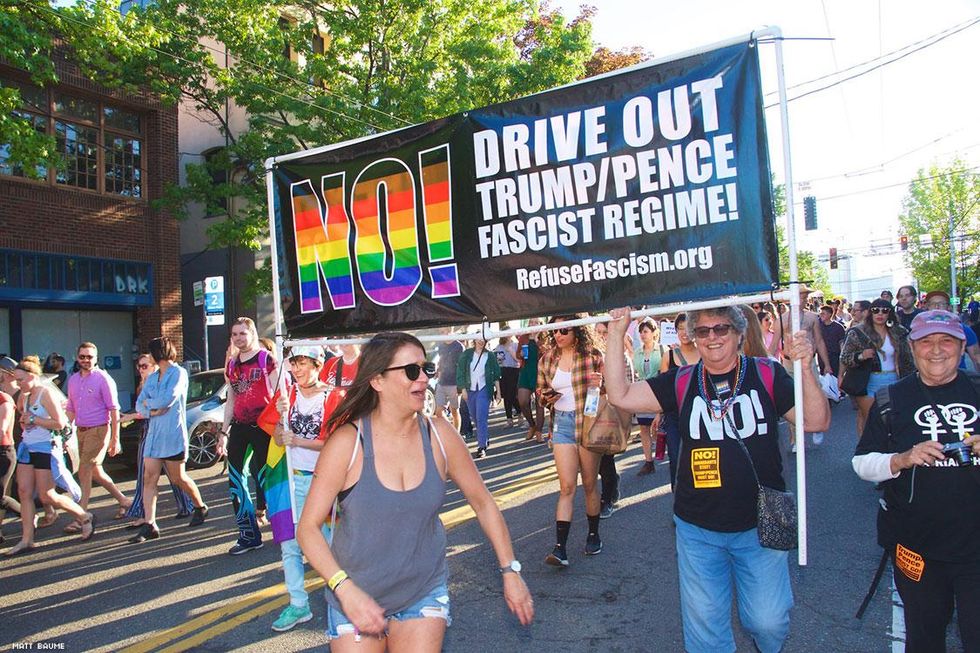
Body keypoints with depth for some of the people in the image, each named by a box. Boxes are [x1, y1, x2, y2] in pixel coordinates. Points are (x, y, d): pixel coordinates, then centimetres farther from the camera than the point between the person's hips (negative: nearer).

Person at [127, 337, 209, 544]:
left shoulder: (178, 373, -6)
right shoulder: (152, 378, 16)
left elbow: (167, 399, -17)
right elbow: (140, 405, 9)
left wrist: (148, 403, -2)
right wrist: (153, 411, -10)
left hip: (173, 434, -6)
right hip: (153, 434, 6)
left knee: (178, 478, 4)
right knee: (149, 478, -4)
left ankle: (200, 507, 27)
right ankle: (149, 525, -2)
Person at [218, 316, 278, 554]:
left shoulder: (267, 360, -4)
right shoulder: (231, 365, 15)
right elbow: (230, 401, 20)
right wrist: (224, 432, 16)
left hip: (262, 427, -6)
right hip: (239, 427, 7)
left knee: (263, 476, -2)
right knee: (235, 479, 5)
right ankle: (249, 534, 12)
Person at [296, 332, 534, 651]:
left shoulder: (439, 435, -9)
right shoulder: (347, 442, -17)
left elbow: (483, 503, 2)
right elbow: (308, 528, -13)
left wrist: (510, 571, 2)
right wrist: (346, 590, -25)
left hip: (425, 591, 2)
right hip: (356, 596, -1)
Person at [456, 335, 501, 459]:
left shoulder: (490, 356, 2)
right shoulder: (466, 354, 3)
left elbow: (496, 375, 5)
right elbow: (460, 372, 4)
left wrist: (498, 391, 2)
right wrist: (463, 389, -2)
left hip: (484, 389, -3)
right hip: (470, 390, 3)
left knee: (481, 418, -13)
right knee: (475, 418, 11)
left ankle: (482, 447, -12)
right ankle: (485, 440, 31)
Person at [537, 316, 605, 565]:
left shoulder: (592, 355, -3)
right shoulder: (546, 360, 5)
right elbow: (541, 391, 16)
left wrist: (601, 383, -18)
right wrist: (544, 395, -7)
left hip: (588, 422, -2)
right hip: (562, 423, 2)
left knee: (589, 484, 10)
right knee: (567, 487, -4)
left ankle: (594, 534, 31)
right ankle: (560, 548, -5)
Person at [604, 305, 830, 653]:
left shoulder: (767, 374, -4)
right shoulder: (682, 383, -1)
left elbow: (817, 421, -8)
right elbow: (621, 396, -6)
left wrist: (805, 368, -23)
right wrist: (615, 336, -13)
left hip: (759, 525, -1)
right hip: (698, 529, 1)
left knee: (768, 621, 9)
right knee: (703, 624, 12)